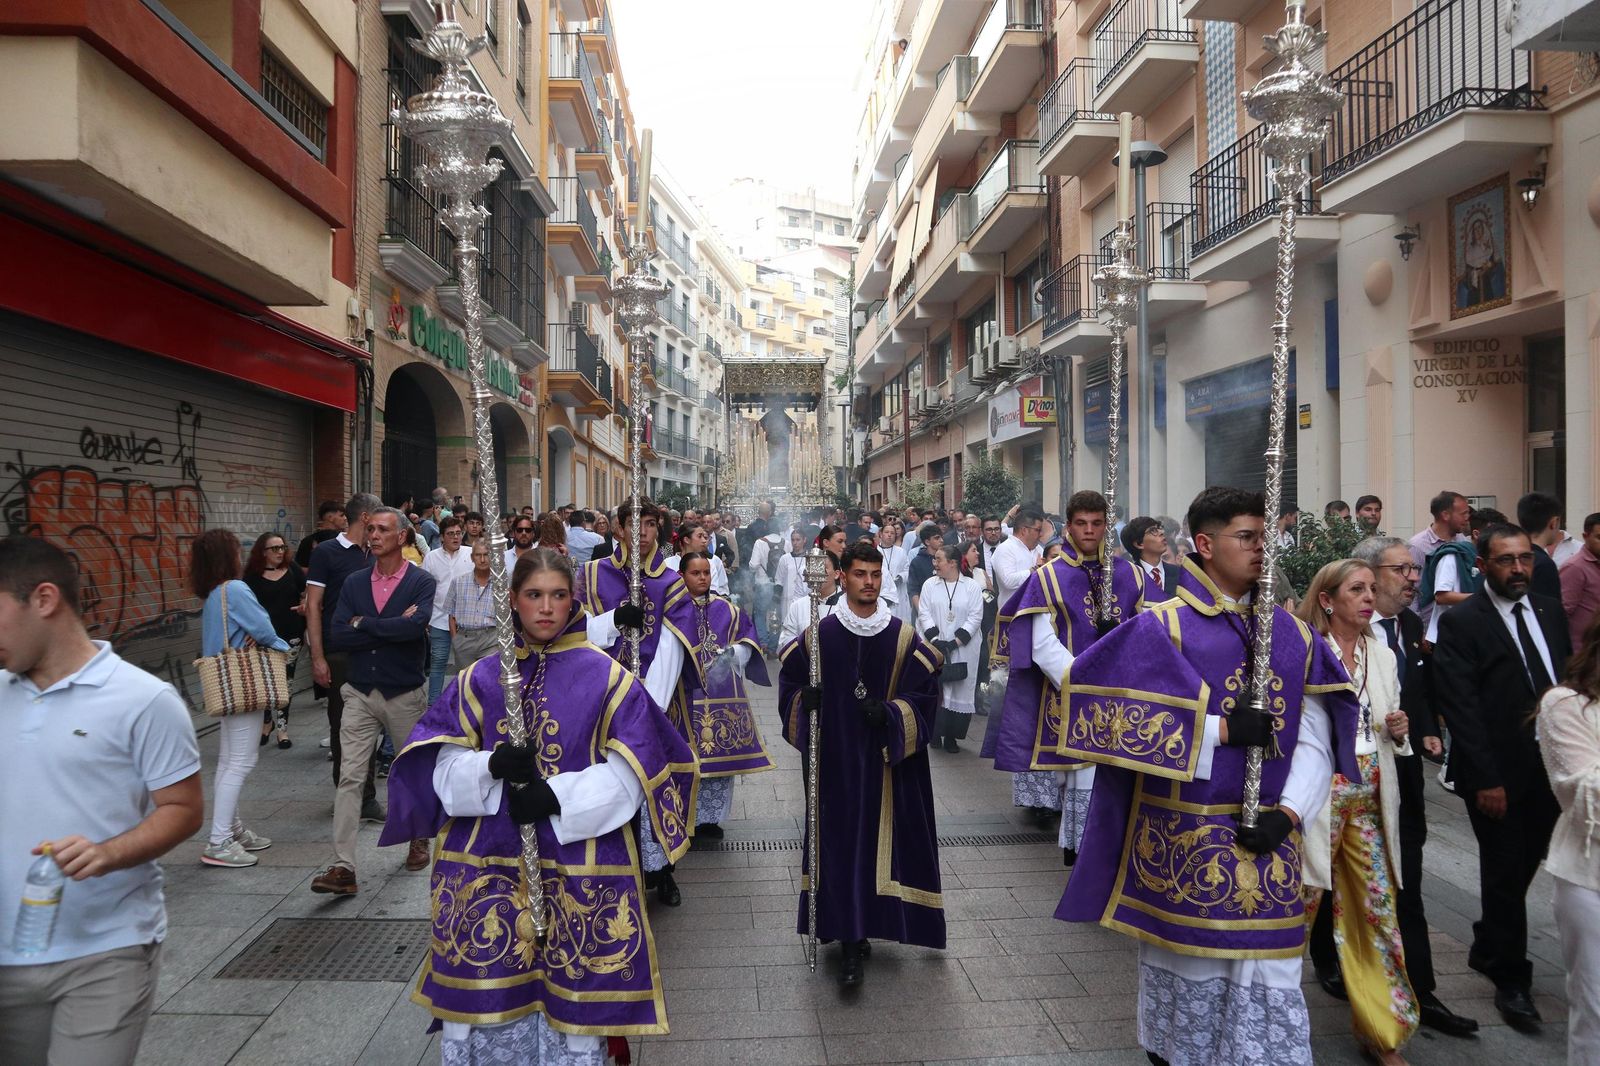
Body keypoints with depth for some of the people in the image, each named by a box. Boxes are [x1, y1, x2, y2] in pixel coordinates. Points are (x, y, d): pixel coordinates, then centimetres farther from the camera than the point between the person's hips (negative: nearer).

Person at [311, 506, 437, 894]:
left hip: (406, 694, -2)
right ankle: (342, 868, -4)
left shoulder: (422, 582, -7)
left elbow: (416, 625, -26)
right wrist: (392, 629, -15)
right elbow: (337, 637, -5)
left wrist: (364, 623, -14)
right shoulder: (354, 583, 5)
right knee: (350, 777, -5)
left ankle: (420, 837, 37)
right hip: (360, 692, 3)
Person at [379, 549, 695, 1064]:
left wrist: (557, 796, -18)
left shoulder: (607, 678, -1)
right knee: (487, 994, 7)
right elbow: (442, 767, 2)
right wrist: (491, 767, -19)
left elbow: (630, 771, -6)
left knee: (572, 997, 5)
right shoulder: (478, 679, 6)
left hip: (579, 868, -2)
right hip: (486, 866, 2)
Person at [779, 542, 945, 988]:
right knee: (840, 843, -1)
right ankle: (850, 940, 8)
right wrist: (805, 700, -14)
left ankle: (857, 932, 27)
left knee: (880, 842, 6)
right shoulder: (820, 635, -1)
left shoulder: (904, 639, -1)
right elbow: (790, 682, 7)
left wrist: (892, 713, -17)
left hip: (888, 765, 1)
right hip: (835, 763, 0)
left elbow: (925, 694, -1)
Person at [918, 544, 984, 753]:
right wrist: (935, 639, -12)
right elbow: (924, 613, 1)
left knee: (960, 692, 1)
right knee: (934, 689, 0)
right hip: (934, 649, 1)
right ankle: (934, 733, 13)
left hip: (963, 651, -1)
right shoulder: (930, 585, 6)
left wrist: (956, 642, -13)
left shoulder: (972, 587, 0)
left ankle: (951, 736, 11)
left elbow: (975, 617, -4)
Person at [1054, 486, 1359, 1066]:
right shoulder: (1161, 628, -8)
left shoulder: (1294, 635, 6)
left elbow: (1314, 739, 3)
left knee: (1269, 970, 7)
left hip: (1267, 835, 3)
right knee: (1189, 962, 12)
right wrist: (1218, 729, -19)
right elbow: (1118, 716, -18)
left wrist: (1288, 811, -11)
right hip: (1181, 836, -3)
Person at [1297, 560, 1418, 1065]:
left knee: (1379, 907, 7)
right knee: (1301, 901, 1)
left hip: (1370, 795, 5)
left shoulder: (1383, 655, 11)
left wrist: (1398, 733, -2)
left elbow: (1389, 733, 19)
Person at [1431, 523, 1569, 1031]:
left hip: (1550, 769, 6)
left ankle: (1486, 950, 35)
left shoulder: (1550, 612, 8)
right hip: (1498, 774, -5)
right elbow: (1461, 708, -14)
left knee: (1521, 869, 15)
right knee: (1505, 872, 5)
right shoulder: (1460, 623, -11)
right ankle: (1511, 981, 20)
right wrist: (1486, 780, -16)